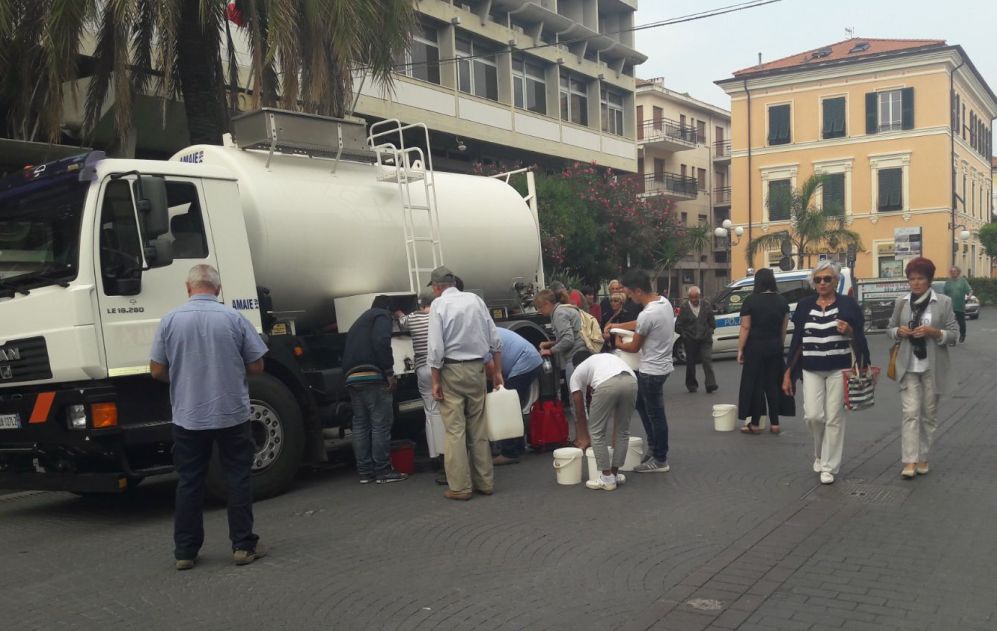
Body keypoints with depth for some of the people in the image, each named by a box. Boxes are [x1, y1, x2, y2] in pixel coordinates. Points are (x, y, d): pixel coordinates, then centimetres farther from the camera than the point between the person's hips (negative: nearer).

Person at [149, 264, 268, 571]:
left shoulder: (170, 320, -4)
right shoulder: (234, 318, -6)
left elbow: (156, 370, -1)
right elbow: (256, 367, -3)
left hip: (188, 417, 2)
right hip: (232, 414, -1)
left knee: (188, 482, 9)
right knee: (238, 479, 7)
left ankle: (185, 551, 14)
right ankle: (243, 545, 9)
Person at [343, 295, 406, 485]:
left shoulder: (358, 322, 32)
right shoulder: (382, 316, 5)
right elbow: (381, 343, -14)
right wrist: (389, 372, -15)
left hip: (352, 377, 9)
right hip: (372, 376, -8)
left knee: (360, 425, 10)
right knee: (381, 424, -5)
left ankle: (365, 471, 11)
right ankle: (383, 471, -5)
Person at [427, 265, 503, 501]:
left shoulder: (439, 304, -7)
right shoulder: (475, 300, 7)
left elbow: (436, 347, -12)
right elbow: (495, 339, 9)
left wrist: (436, 381, -6)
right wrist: (497, 371, 17)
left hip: (452, 370, -5)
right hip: (477, 368, 5)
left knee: (455, 430, -1)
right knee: (478, 428, 11)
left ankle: (460, 487, 0)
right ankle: (485, 482, 16)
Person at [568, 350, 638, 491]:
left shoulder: (577, 373, 32)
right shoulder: (608, 357, 45)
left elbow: (580, 413, 35)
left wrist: (584, 438, 50)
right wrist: (614, 433, 57)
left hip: (606, 385, -5)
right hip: (631, 382, 5)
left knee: (596, 432, 16)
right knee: (623, 431, 26)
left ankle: (607, 478, 20)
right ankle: (615, 474, 34)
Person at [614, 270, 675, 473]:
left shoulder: (647, 314, -26)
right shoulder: (664, 302, 3)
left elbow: (634, 347, -13)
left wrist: (618, 344, 7)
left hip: (651, 371, -10)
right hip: (659, 366, 10)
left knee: (655, 415, 1)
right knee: (642, 405, 23)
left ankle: (660, 461, 12)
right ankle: (655, 447, 30)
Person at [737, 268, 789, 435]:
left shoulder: (751, 301, -10)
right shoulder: (781, 301, 4)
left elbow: (745, 328, -12)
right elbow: (784, 327, 6)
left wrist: (740, 350, -7)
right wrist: (779, 344, 15)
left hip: (755, 346, -4)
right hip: (775, 347, 4)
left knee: (755, 384, 2)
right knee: (773, 383, 11)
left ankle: (755, 424, 5)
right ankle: (775, 423, 12)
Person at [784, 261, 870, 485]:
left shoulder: (848, 304, 0)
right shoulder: (804, 305, 6)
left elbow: (859, 339, 5)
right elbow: (797, 341, 9)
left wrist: (849, 331, -18)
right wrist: (788, 373, 7)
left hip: (838, 370, -2)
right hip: (811, 370, 2)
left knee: (834, 418, 0)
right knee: (813, 415, -7)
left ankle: (828, 467, 11)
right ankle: (820, 453, 22)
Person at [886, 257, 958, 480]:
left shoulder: (944, 302, -1)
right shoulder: (901, 302, 6)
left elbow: (954, 335, -2)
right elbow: (889, 329, 15)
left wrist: (933, 332, -19)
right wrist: (899, 331, -8)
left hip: (933, 368, -1)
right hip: (909, 367, 1)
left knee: (929, 413, 9)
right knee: (910, 413, -6)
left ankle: (923, 458, 22)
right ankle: (910, 461, -9)